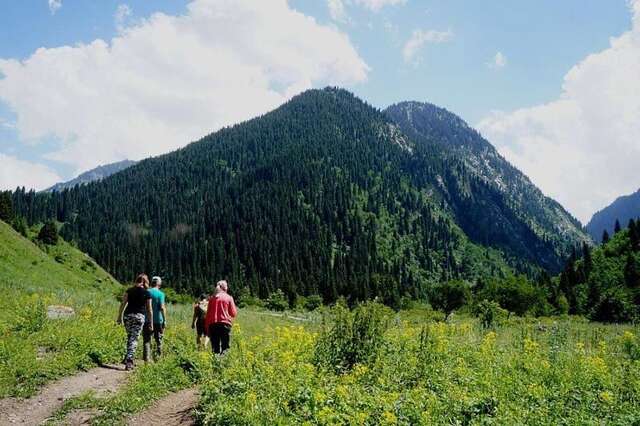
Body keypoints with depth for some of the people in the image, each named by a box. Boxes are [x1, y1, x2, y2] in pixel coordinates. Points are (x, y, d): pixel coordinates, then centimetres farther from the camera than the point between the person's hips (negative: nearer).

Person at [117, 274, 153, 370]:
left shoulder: (129, 290, 7)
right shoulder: (147, 293, 2)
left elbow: (123, 304, 3)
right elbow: (149, 309, 2)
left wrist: (119, 316, 9)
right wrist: (151, 323, 7)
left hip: (128, 315, 3)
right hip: (139, 316, -2)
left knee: (129, 337, 18)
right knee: (134, 339, 0)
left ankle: (128, 359, 18)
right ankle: (129, 360, -7)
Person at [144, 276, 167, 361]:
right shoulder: (160, 294, -7)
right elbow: (162, 307, -14)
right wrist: (165, 320, -10)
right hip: (158, 320, -2)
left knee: (147, 339, 5)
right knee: (158, 339, 11)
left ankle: (146, 357, -2)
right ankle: (158, 356, 11)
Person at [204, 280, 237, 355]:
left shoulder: (212, 298, 9)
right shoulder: (229, 298, 2)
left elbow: (208, 314, 9)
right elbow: (233, 313, 2)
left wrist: (207, 328, 13)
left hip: (213, 324, 3)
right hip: (225, 324, -3)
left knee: (215, 347, 7)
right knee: (225, 346, -1)